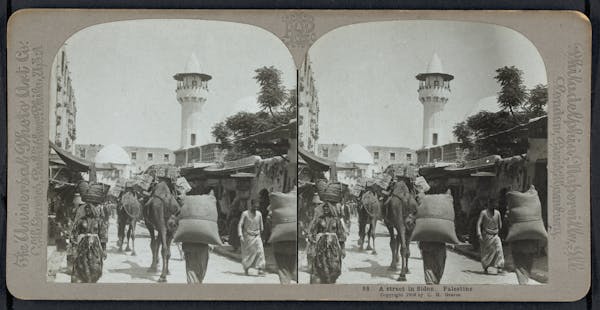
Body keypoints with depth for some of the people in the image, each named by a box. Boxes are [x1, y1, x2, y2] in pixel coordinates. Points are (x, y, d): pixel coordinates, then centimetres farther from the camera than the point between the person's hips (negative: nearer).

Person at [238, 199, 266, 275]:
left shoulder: (259, 214, 1)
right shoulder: (245, 214, -8)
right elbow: (240, 225, -9)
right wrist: (240, 236, -19)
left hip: (257, 236, 2)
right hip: (247, 237, -2)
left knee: (260, 251, -16)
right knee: (247, 253, 5)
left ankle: (260, 270, -20)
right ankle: (246, 268, 28)